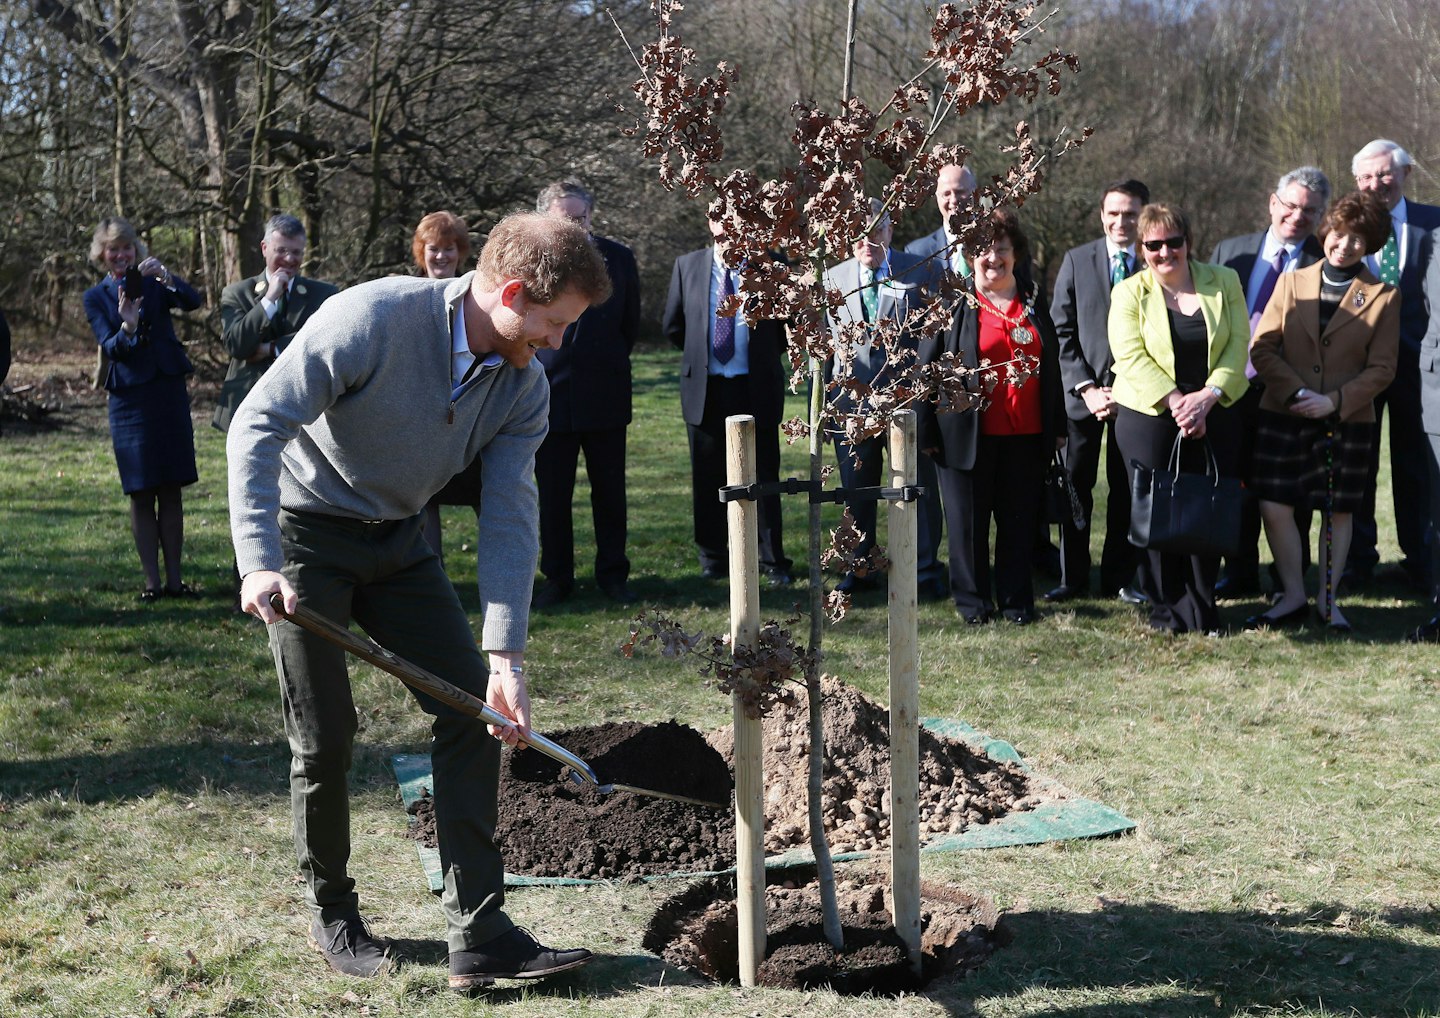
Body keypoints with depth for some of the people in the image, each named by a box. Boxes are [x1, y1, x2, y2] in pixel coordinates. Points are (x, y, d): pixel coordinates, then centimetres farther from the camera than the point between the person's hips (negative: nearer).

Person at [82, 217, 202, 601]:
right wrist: (127, 326, -26)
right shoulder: (96, 297, 6)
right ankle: (151, 580, 4)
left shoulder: (154, 284, 8)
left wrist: (165, 275, -27)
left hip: (169, 393, 1)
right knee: (141, 494, 0)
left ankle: (174, 579, 8)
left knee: (171, 490, 3)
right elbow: (110, 348, -6)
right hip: (130, 400, -1)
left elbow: (192, 302, -10)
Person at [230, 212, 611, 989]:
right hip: (307, 536, -5)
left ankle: (478, 933, -1)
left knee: (472, 708, -5)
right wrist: (260, 563, -34)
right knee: (325, 737, -3)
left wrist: (505, 655, -20)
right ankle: (332, 916, 22)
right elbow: (257, 426, -26)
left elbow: (510, 518, -10)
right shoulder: (371, 320, -27)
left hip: (397, 540, 6)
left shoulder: (524, 387, -8)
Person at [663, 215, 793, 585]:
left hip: (756, 388, -1)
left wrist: (764, 355, 5)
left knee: (763, 477, 3)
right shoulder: (687, 266, 4)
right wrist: (700, 353, 10)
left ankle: (772, 561, 12)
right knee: (708, 480, 8)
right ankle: (713, 558, 19)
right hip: (705, 388, 2)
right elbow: (671, 325, 13)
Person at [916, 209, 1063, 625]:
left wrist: (1056, 426, 13)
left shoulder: (1033, 303, 12)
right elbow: (927, 368, -1)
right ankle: (972, 599, 18)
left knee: (1020, 520, 7)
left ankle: (1016, 600, 18)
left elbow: (1051, 366, 17)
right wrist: (928, 431, -6)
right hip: (968, 433, -3)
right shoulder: (952, 305, 0)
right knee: (969, 520, 5)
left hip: (1025, 435, 3)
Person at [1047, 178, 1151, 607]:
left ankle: (1121, 576, 16)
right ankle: (1072, 577, 12)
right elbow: (1061, 332, 3)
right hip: (1084, 394, 1)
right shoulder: (1077, 261, 4)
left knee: (1128, 490, 6)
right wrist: (1085, 388, -8)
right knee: (1075, 487, 3)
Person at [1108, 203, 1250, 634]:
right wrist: (1175, 402, -18)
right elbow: (1131, 355, -8)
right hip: (1148, 416, -2)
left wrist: (1208, 396, -14)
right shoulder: (1129, 293, 2)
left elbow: (1238, 344, 0)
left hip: (1214, 415, 2)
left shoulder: (1224, 282, 7)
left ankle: (1201, 608, 12)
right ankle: (1166, 609, 12)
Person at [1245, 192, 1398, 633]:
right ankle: (1293, 597, 10)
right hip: (1282, 416, 1)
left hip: (1348, 421, -1)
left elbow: (1381, 369, -2)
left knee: (1337, 510, 6)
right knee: (1274, 505, -4)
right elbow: (1261, 348, 1)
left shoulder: (1383, 297, 0)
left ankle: (1327, 599, 20)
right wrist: (1297, 392, -12)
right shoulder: (1291, 283, 6)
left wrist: (1335, 401, -14)